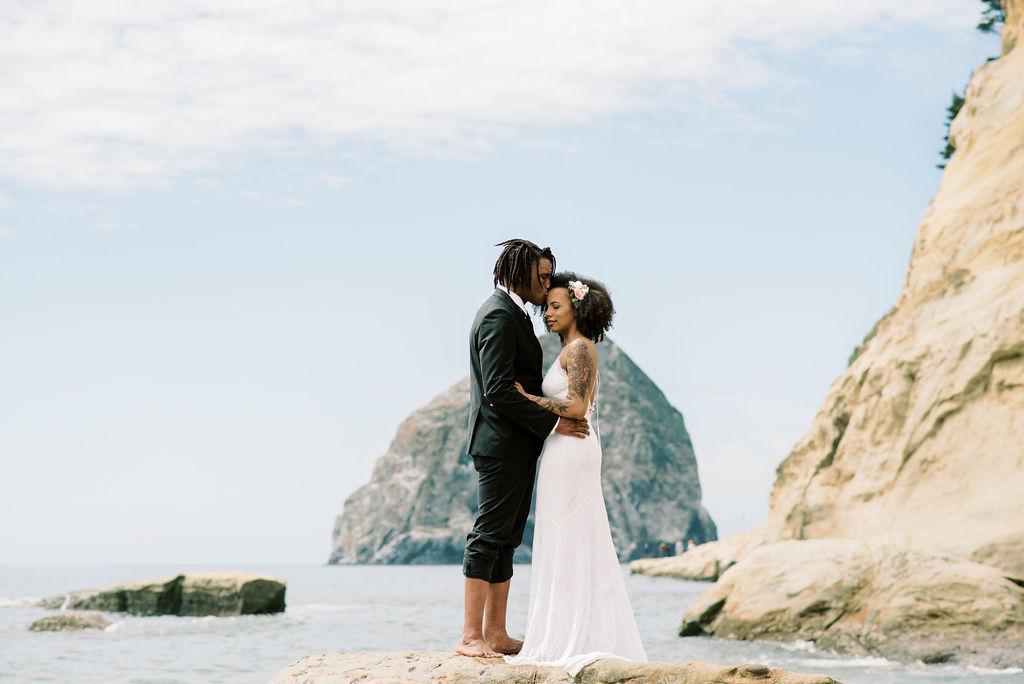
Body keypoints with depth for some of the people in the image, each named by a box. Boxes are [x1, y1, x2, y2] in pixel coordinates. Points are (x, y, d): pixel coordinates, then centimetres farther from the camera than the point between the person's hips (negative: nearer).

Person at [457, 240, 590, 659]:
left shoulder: (511, 313, 19)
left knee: (505, 540, 10)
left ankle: (495, 633, 13)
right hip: (503, 445, -10)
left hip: (516, 446, 10)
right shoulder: (499, 315, -13)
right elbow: (498, 389, -21)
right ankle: (470, 636, -6)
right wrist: (551, 423, -17)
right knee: (489, 537, -8)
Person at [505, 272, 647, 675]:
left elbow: (576, 408, -20)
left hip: (568, 450, -10)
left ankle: (572, 640, -5)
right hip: (566, 451, 10)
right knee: (578, 545, 10)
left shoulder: (579, 348, -11)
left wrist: (525, 396, -15)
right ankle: (591, 638, 12)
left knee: (567, 543, -7)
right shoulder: (576, 350, 17)